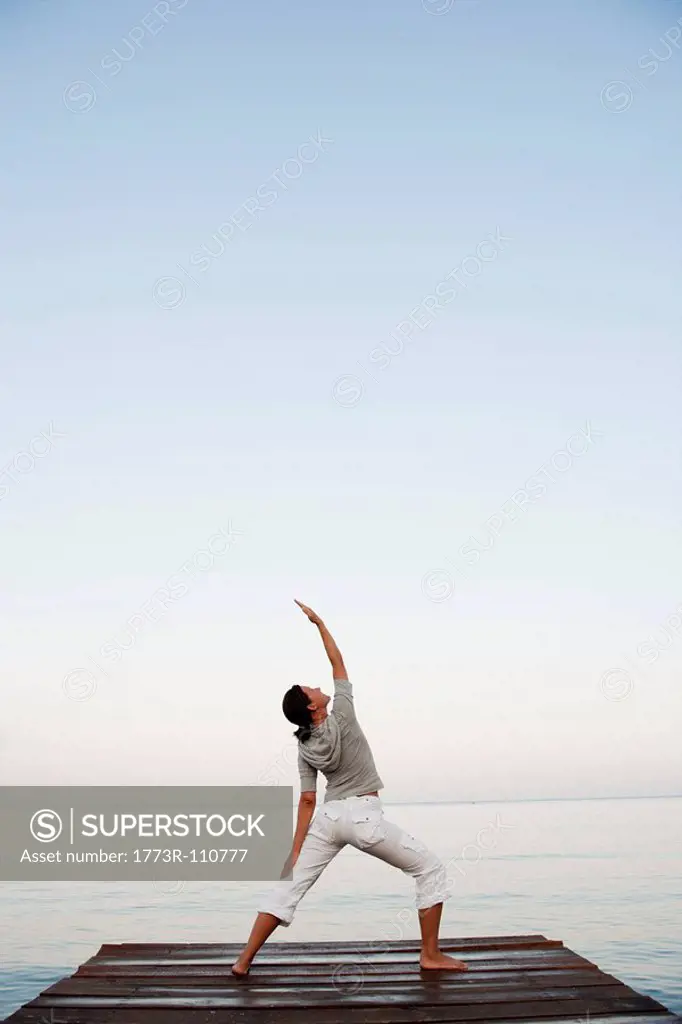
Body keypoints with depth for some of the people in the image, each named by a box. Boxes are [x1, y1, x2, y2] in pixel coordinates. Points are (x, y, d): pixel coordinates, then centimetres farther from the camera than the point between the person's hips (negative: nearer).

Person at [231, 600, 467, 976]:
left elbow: (307, 800, 2)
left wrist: (296, 850, 5)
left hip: (328, 818, 6)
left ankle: (244, 960, 5)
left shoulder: (305, 747, 5)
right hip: (364, 816, -5)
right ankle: (430, 955, 7)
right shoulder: (342, 717, -10)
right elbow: (337, 661, -3)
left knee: (288, 887, 10)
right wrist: (319, 622, 3)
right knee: (430, 870, 8)